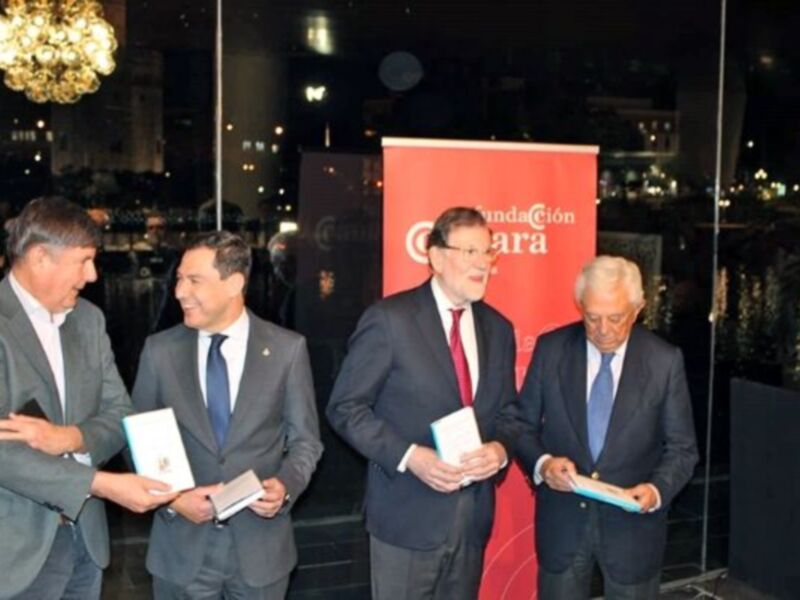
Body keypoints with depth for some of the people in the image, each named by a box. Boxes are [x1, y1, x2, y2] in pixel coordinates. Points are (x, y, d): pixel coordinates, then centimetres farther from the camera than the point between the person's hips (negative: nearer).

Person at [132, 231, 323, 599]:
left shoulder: (287, 349, -4)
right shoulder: (159, 350, -1)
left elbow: (305, 440, 1)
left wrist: (285, 484, -17)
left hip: (260, 546, 0)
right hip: (181, 548, 1)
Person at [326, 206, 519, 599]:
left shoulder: (498, 328, 7)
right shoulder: (389, 319, -11)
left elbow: (507, 411, 14)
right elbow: (346, 407, -10)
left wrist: (501, 448, -8)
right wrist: (409, 456, -21)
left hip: (473, 516, 5)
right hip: (408, 516, -5)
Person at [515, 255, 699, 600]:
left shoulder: (665, 361, -8)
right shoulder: (550, 349, -5)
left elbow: (682, 447, -2)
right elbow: (523, 425, 1)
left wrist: (657, 489, -20)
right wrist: (542, 463, -18)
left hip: (632, 523, -1)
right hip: (561, 520, 1)